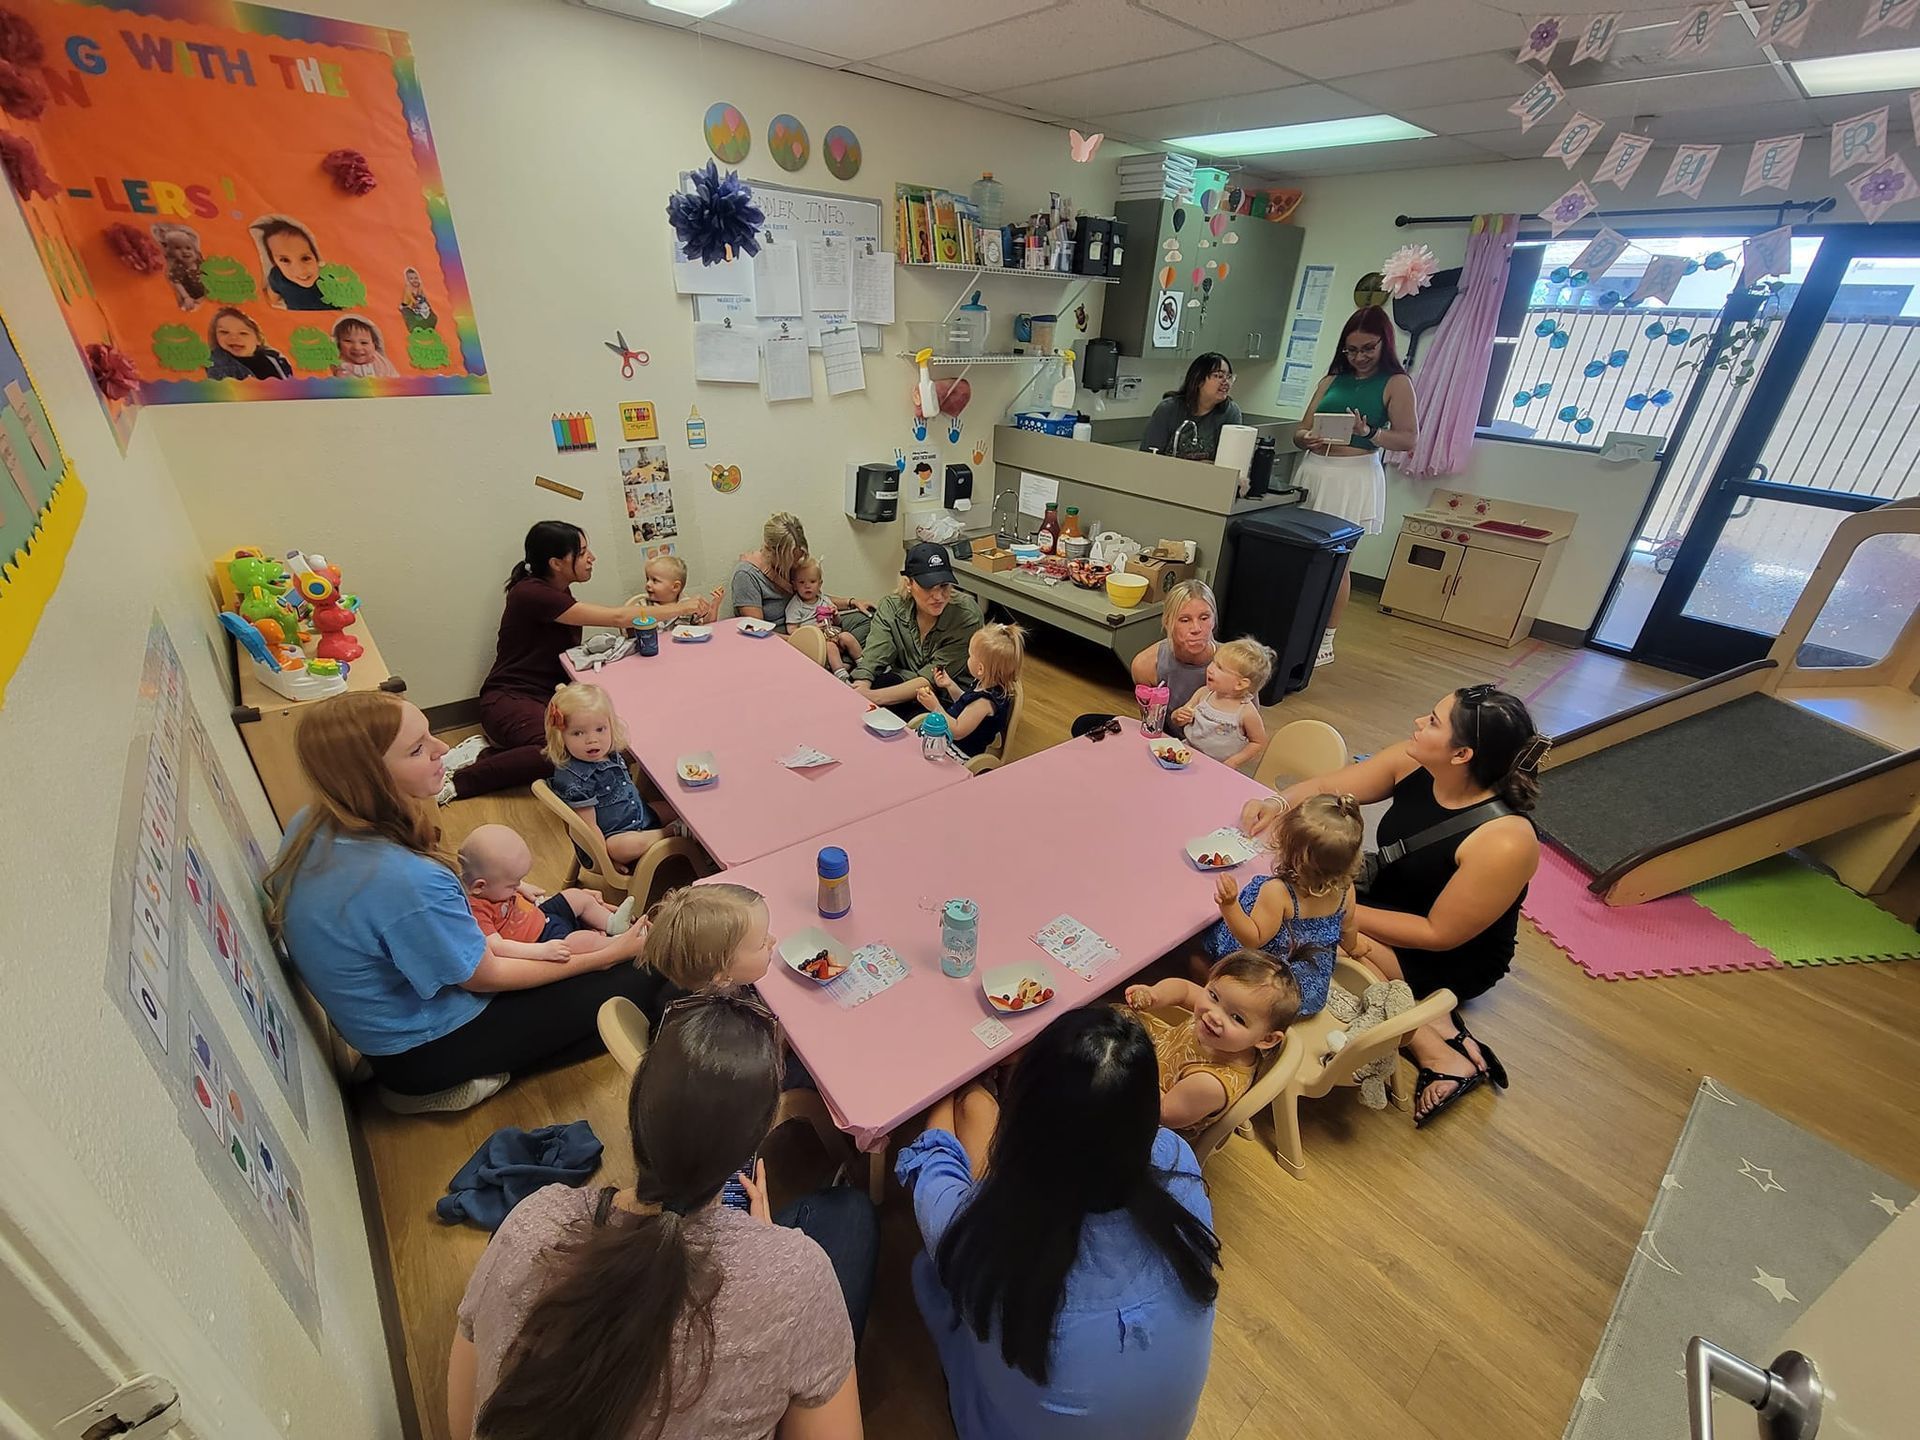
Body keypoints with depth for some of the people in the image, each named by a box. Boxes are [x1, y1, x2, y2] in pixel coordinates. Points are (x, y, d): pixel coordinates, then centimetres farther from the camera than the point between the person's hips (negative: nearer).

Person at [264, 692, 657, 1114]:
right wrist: (607, 954, -13)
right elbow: (485, 978, -23)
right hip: (421, 1051, -8)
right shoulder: (407, 881, -39)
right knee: (629, 980, -3)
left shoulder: (308, 827, -13)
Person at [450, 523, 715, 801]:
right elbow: (615, 617, -22)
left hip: (550, 695, 9)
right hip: (509, 700, -9)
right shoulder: (530, 593, -17)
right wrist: (682, 608, -15)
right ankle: (460, 779, -18)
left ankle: (498, 751, -9)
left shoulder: (559, 591, 12)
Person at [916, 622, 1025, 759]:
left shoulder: (984, 702, -32)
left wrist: (935, 707, -32)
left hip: (963, 752, -9)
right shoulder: (985, 684, -4)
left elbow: (957, 732, -27)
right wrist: (950, 684, 5)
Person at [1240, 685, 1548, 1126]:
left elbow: (1439, 934, -24)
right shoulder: (1413, 765, -16)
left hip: (1456, 959, -7)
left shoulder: (1505, 842, -32)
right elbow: (1325, 787, -5)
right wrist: (1279, 803, -26)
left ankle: (1436, 1050, -10)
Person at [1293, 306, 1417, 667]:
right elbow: (1300, 431, 12)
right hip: (1312, 473, 5)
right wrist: (1307, 439, -11)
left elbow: (1407, 439, -5)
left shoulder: (1396, 383, 2)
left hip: (1354, 480, -4)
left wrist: (1369, 432, -21)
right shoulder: (1334, 379, 15)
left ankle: (1325, 643, 7)